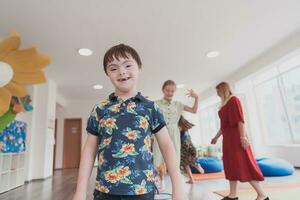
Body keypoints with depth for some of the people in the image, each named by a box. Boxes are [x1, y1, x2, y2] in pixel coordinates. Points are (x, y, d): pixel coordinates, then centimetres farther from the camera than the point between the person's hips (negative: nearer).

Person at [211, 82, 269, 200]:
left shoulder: (233, 100, -8)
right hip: (228, 138, 9)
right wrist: (216, 137, 24)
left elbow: (240, 119, -18)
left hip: (236, 137, -9)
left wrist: (243, 136, -24)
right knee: (231, 165, 9)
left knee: (243, 165, -8)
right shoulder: (224, 104, 16)